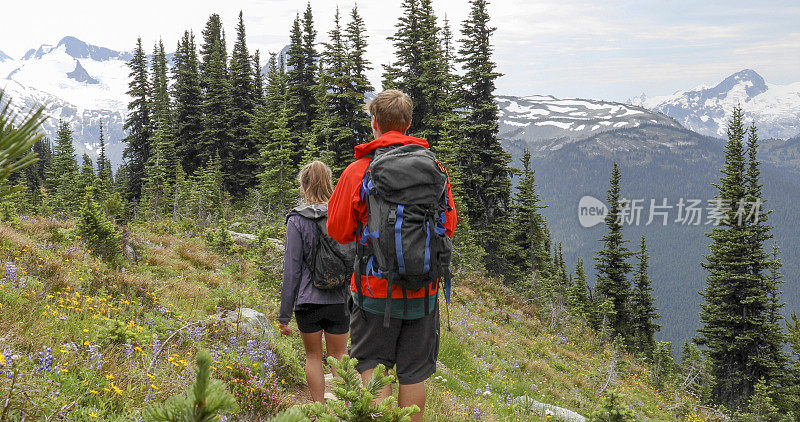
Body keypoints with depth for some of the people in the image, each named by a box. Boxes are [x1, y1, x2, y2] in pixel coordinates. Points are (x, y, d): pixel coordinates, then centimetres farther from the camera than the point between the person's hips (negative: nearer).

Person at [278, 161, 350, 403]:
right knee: (338, 356, 13)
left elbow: (292, 269, -8)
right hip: (340, 301, 2)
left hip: (308, 301, -2)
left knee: (313, 356, 14)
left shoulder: (297, 220, -8)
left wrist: (284, 314, -3)